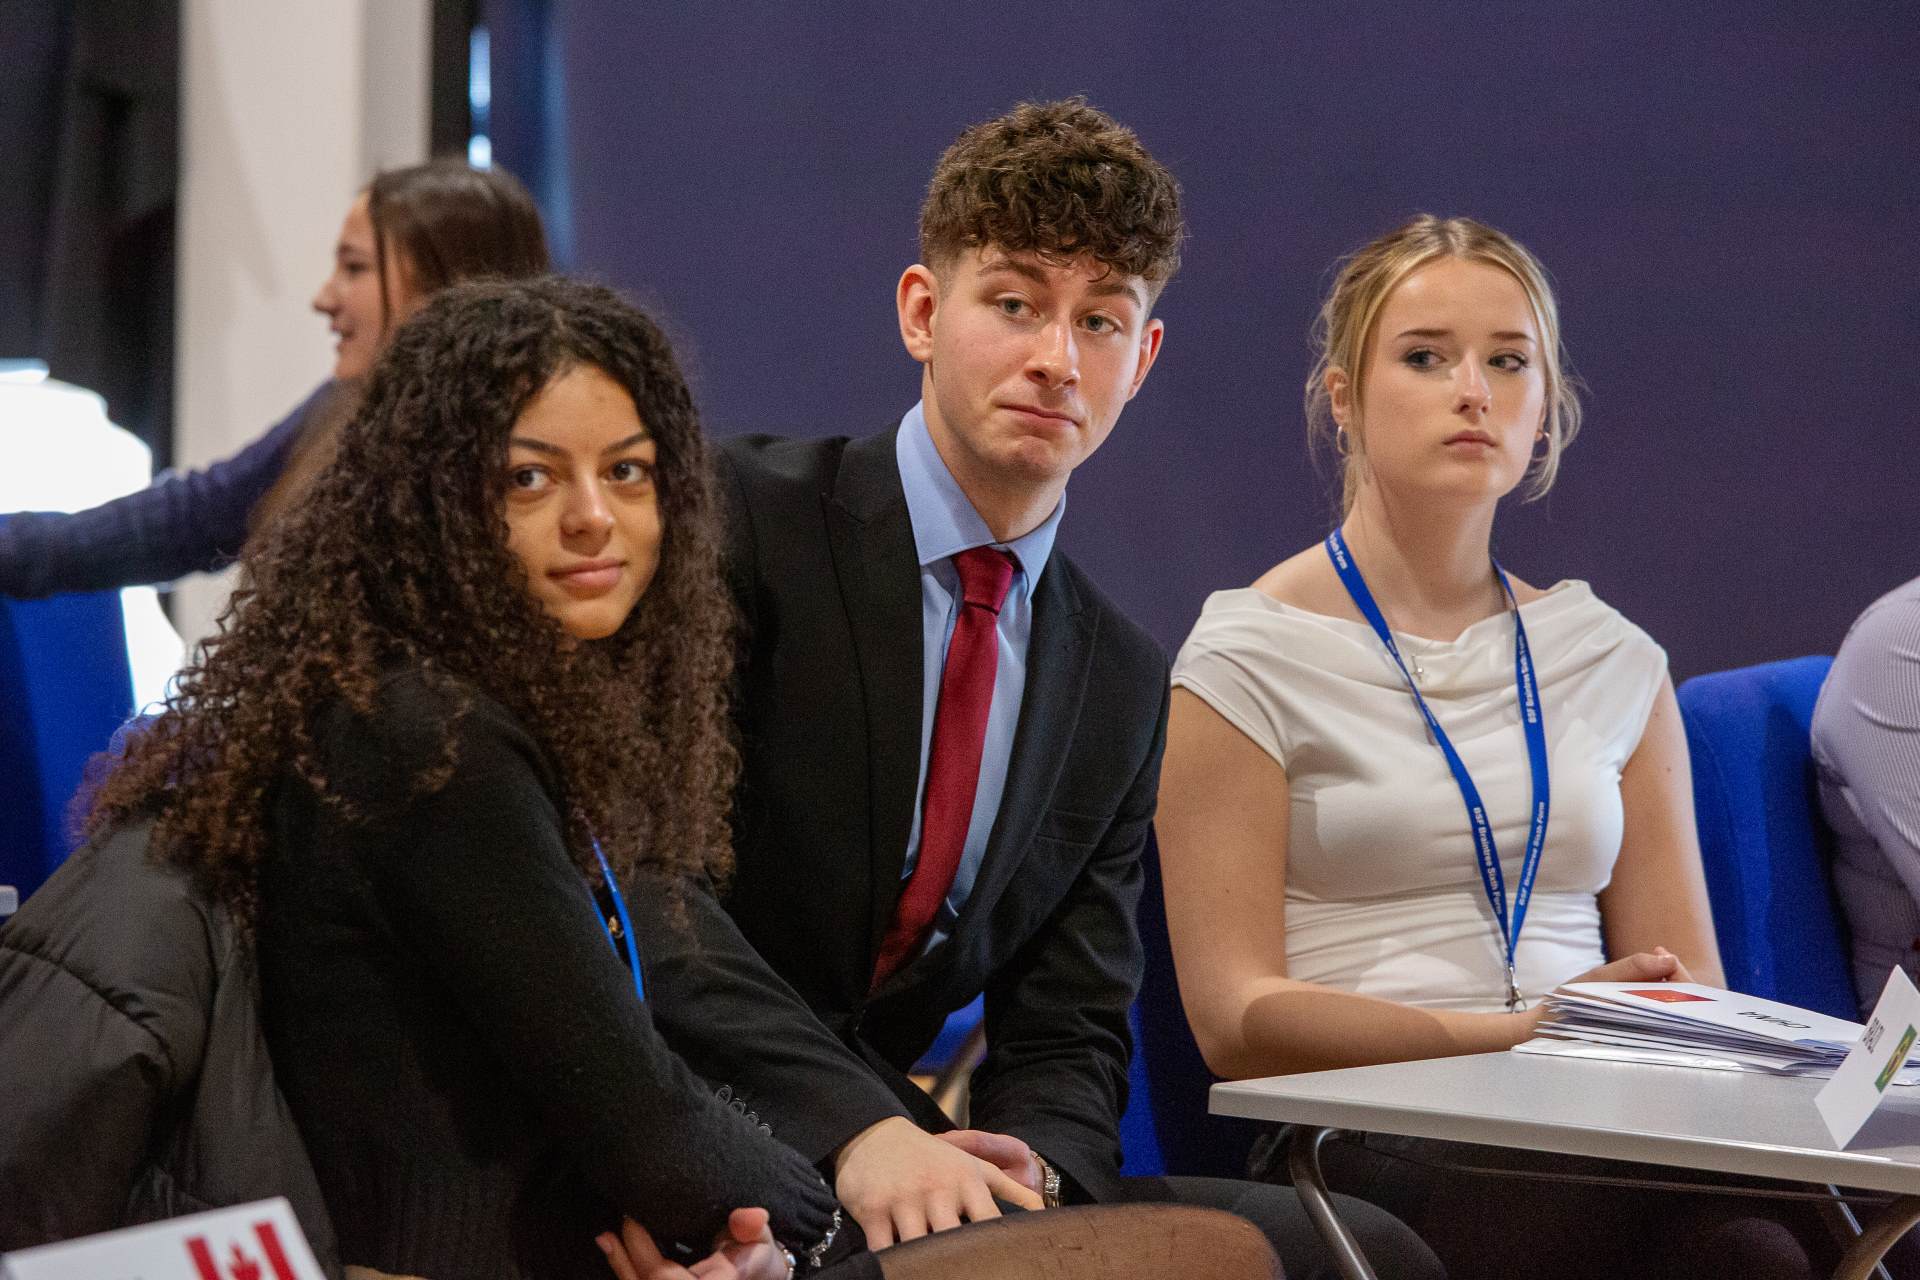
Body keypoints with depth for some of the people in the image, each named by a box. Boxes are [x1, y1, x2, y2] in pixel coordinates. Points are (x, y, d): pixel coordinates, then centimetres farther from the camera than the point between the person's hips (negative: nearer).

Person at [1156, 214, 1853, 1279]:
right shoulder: (1251, 660, 5)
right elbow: (1238, 1019, -3)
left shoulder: (1611, 660, 18)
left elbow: (1686, 974, 17)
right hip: (1369, 1145, -4)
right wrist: (1518, 1031, -16)